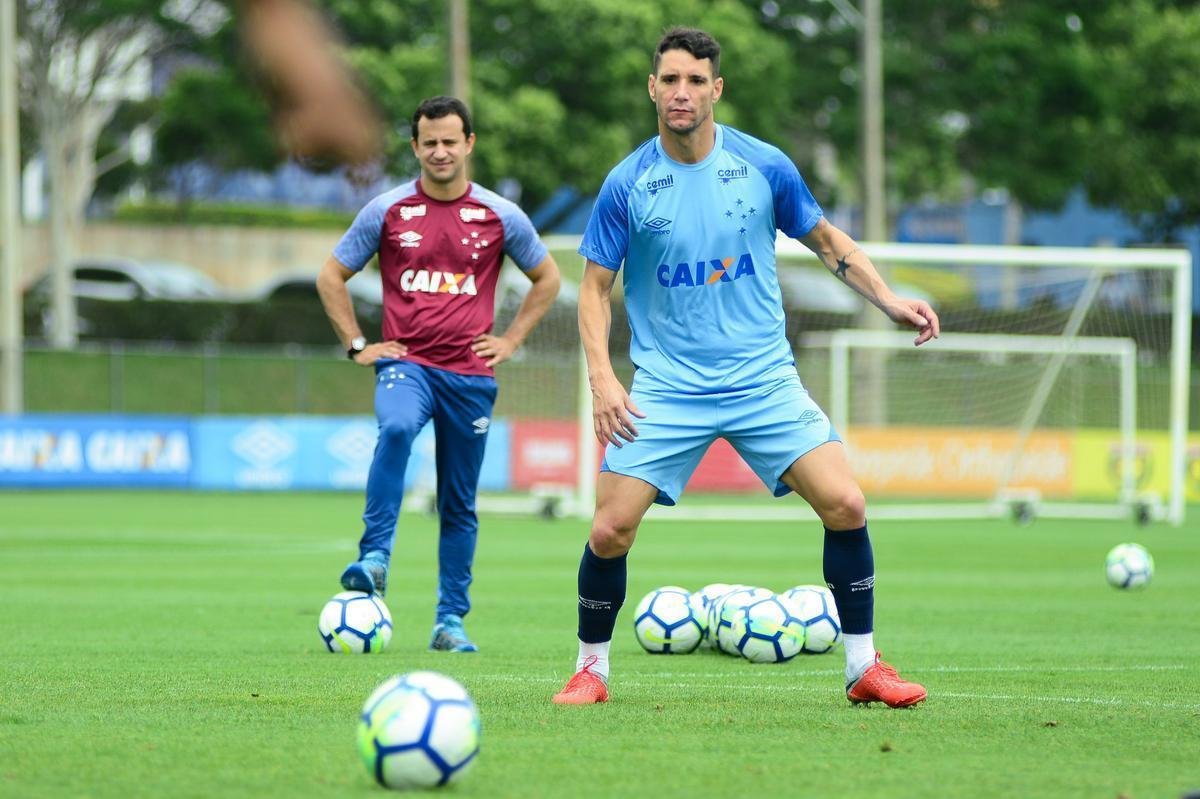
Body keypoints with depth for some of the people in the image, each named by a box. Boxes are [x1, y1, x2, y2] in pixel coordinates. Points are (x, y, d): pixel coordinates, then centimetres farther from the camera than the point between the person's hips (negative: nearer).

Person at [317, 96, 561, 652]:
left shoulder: (500, 217, 4)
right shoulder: (387, 211, 2)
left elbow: (547, 278, 18)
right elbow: (331, 277, 11)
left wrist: (510, 340, 9)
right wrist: (357, 346, 4)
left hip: (470, 374, 2)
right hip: (405, 363, -2)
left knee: (459, 504, 6)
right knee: (396, 430, -35)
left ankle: (451, 619, 15)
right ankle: (374, 559, -38)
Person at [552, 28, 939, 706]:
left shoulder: (764, 166, -2)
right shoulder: (627, 185, -4)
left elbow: (826, 239, 13)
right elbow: (596, 286, 3)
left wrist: (891, 300, 1)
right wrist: (602, 376, -11)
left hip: (764, 380, 1)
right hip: (666, 389, -1)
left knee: (845, 504, -13)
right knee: (610, 530, -11)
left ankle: (864, 668, 2)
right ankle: (592, 669, 12)